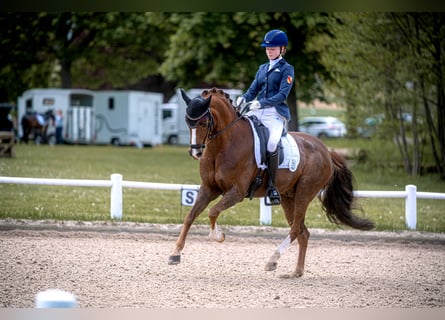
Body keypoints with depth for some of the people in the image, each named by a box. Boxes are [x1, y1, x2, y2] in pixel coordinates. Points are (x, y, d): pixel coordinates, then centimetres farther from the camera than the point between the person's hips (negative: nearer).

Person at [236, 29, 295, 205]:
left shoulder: (286, 69, 3)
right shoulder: (262, 68, 21)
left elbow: (283, 94, -9)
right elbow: (253, 90, 17)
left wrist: (261, 103, -22)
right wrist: (243, 98, -7)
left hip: (275, 113, -6)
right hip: (256, 111, 6)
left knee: (272, 145, -31)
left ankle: (271, 186, -22)